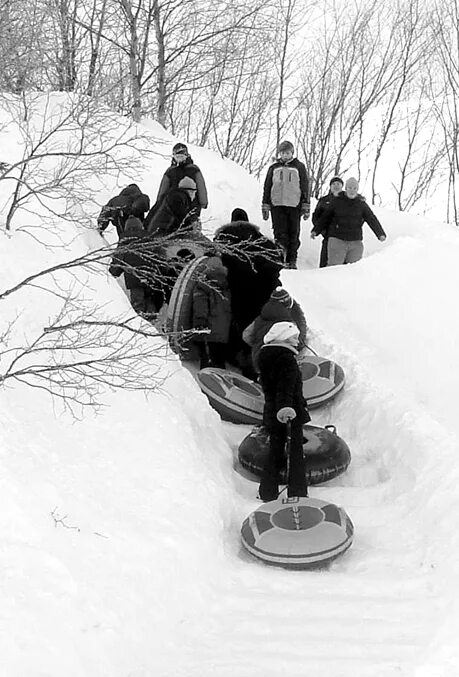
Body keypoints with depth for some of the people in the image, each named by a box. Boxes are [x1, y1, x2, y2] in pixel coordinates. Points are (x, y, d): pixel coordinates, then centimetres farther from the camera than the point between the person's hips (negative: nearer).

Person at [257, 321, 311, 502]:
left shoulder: (265, 356, 9)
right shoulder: (287, 359, -16)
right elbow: (286, 386, -29)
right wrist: (285, 407, -37)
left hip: (271, 411, 8)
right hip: (291, 412, -7)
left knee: (275, 452, 16)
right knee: (295, 453, 3)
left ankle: (268, 493, 17)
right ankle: (297, 492, 6)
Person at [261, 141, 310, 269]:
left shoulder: (299, 167, 8)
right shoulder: (274, 168, 13)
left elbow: (305, 187, 8)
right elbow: (267, 188, 16)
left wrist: (306, 207, 2)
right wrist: (265, 207, 10)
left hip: (294, 206, 0)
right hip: (277, 205, 1)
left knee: (293, 235, 1)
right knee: (280, 234, -8)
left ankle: (291, 261, 8)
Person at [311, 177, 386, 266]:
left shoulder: (361, 204, 9)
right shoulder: (337, 201, 5)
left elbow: (372, 220, 3)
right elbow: (325, 217, 12)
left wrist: (381, 234, -10)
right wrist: (316, 230, 7)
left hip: (355, 242, 2)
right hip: (337, 240, -2)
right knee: (334, 267, -12)